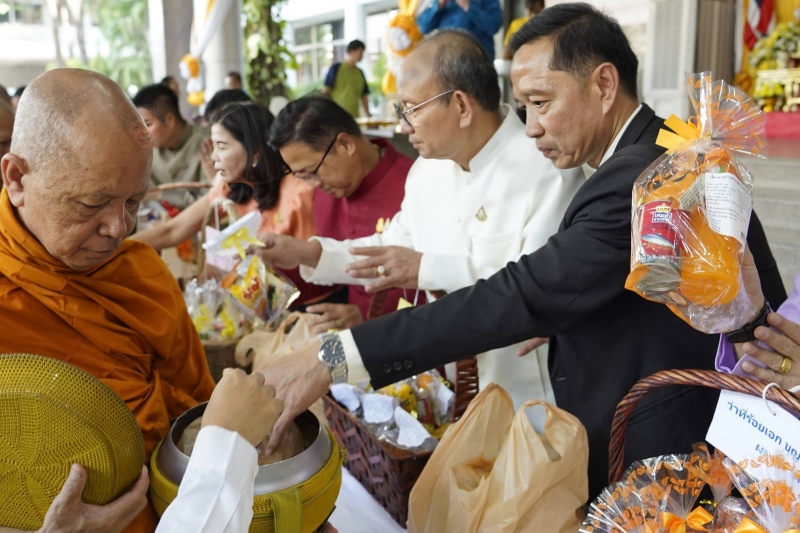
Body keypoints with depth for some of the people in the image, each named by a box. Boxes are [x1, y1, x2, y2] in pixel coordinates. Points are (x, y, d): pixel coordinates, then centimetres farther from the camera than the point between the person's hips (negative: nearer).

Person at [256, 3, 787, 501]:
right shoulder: (671, 155, 5)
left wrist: (331, 358, -35)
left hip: (659, 461, -9)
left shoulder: (637, 179, -26)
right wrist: (565, 320, -2)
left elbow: (521, 294, -34)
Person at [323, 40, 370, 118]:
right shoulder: (336, 68, 0)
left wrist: (368, 115, 10)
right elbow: (325, 91, -2)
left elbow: (364, 96, 17)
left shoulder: (360, 73, 15)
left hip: (354, 115, 5)